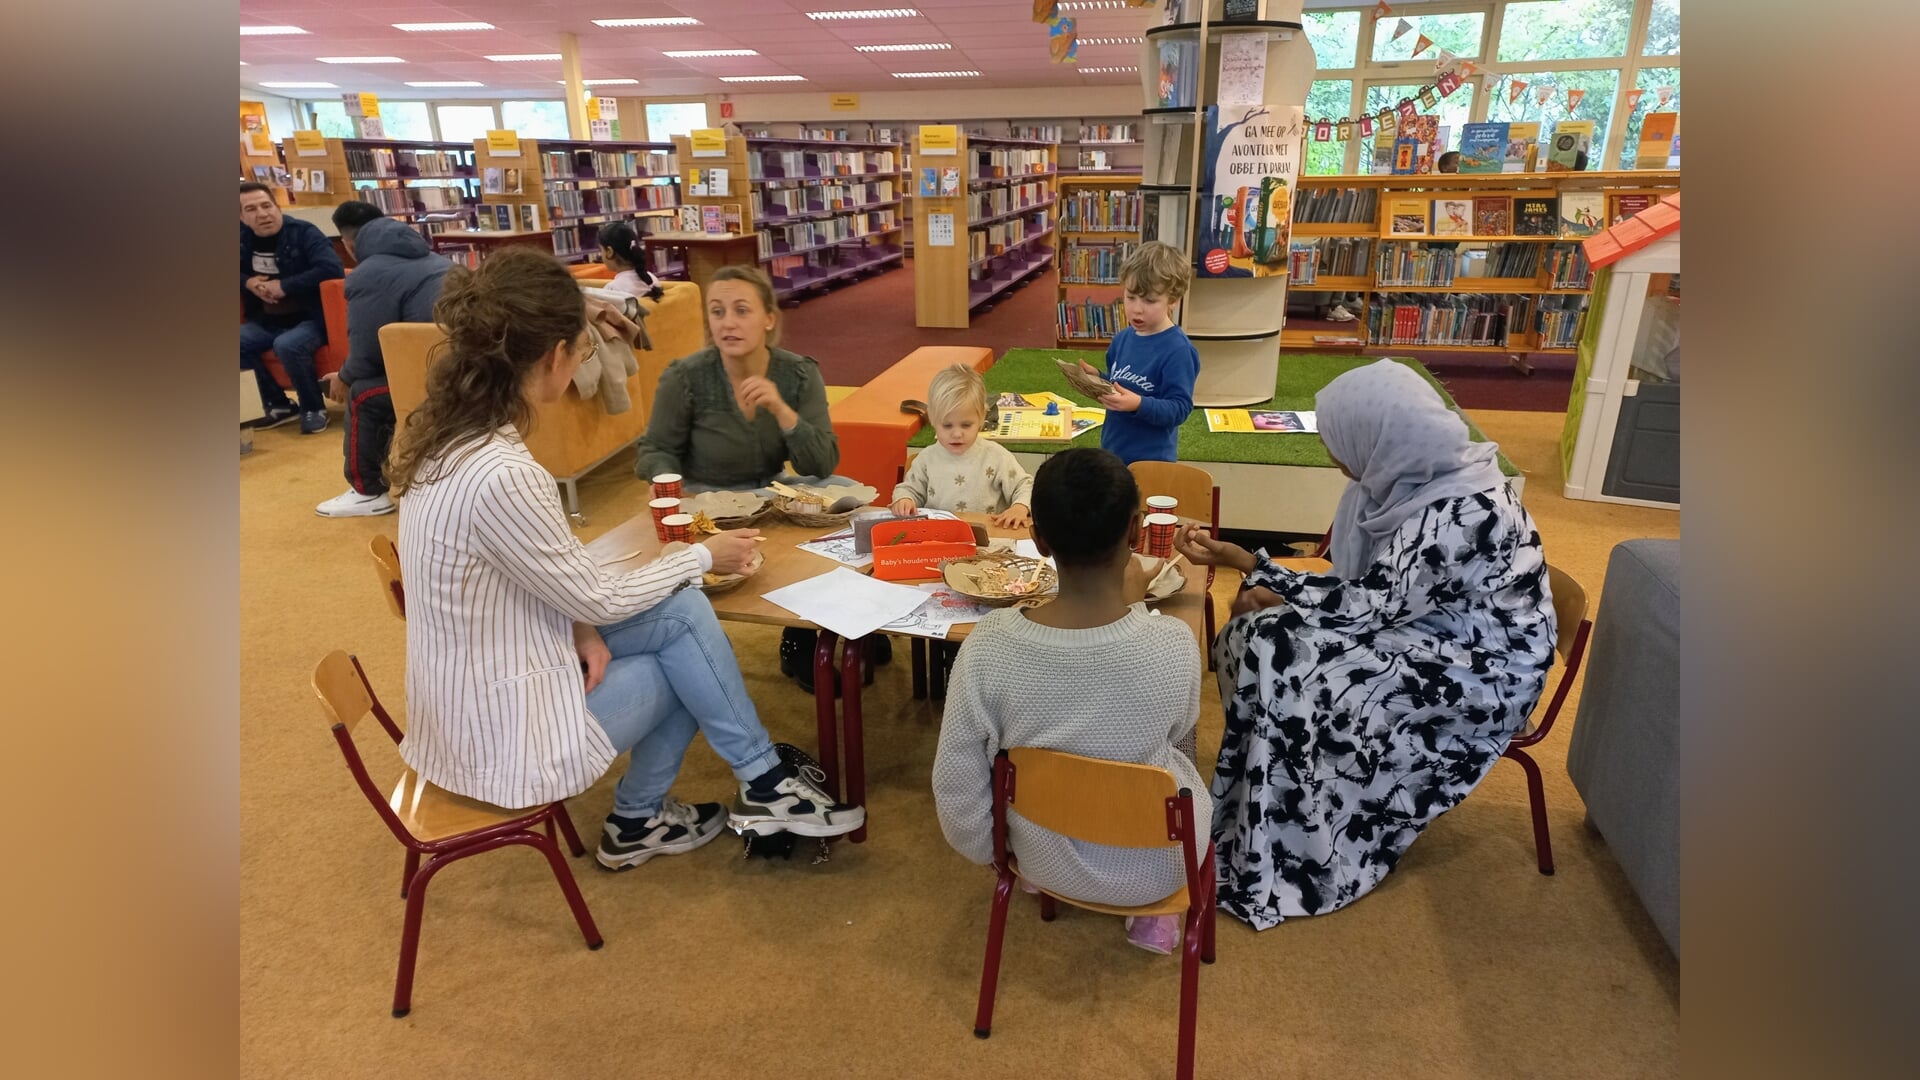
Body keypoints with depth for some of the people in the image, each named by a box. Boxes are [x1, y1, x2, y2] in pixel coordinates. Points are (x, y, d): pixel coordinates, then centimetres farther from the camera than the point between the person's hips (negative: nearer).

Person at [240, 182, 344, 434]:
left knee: (286, 345, -35)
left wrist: (284, 286, -22)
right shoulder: (243, 239, 5)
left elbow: (332, 269, -24)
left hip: (310, 318, -6)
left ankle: (314, 408, -11)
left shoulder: (303, 233, -11)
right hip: (266, 321, 6)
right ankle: (278, 405, 1)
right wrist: (247, 282, -6)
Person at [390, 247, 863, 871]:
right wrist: (705, 555, -5)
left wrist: (581, 626, -7)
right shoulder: (500, 476, -31)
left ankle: (637, 821, 19)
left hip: (467, 692, 8)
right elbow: (599, 597, -18)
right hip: (502, 736, -7)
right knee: (684, 623, 1)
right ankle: (764, 787, 18)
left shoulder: (445, 432, -3)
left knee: (682, 611, 5)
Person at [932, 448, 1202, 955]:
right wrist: (1137, 606, 3)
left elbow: (957, 795, -16)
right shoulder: (1175, 645, -29)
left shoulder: (988, 645, -27)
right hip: (1157, 867, -1)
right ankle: (1154, 912, 32)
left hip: (1044, 863, 2)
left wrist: (993, 852, 5)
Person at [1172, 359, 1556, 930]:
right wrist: (1241, 560, -3)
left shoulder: (1460, 511, -30)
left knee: (1295, 678, -23)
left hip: (1483, 666, -8)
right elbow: (1357, 588, 1)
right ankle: (1255, 816, 7)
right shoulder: (1407, 479, -4)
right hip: (1428, 625, 8)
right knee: (1261, 641, -7)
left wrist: (1272, 600, -13)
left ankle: (1286, 863, -2)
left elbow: (1367, 607, -25)